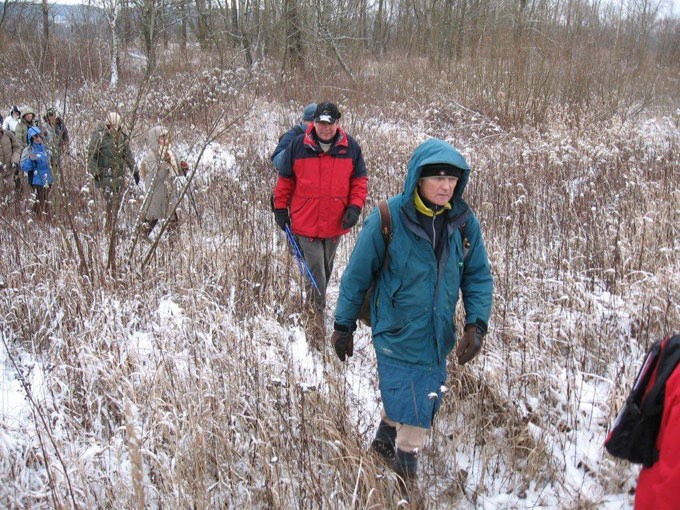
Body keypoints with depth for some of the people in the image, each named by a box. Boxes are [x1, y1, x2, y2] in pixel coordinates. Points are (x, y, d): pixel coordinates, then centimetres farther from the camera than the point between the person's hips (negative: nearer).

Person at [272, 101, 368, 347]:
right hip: (305, 223, -2)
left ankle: (316, 306, 39)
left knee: (325, 270, 17)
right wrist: (280, 209, 6)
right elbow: (285, 180, 6)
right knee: (315, 273, -5)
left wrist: (355, 207, -5)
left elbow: (359, 180, 7)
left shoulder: (350, 147, 0)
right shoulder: (298, 145, -4)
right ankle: (316, 326, 0)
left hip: (336, 223, 2)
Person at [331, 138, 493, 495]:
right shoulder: (387, 219, -19)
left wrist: (476, 325, -10)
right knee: (413, 412, -2)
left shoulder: (463, 221, -7)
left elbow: (478, 276, 3)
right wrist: (343, 326, -1)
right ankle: (404, 470, 25)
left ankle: (386, 444, 48)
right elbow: (357, 275, -8)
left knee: (422, 399, 20)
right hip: (397, 335, -5)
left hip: (438, 336, 5)